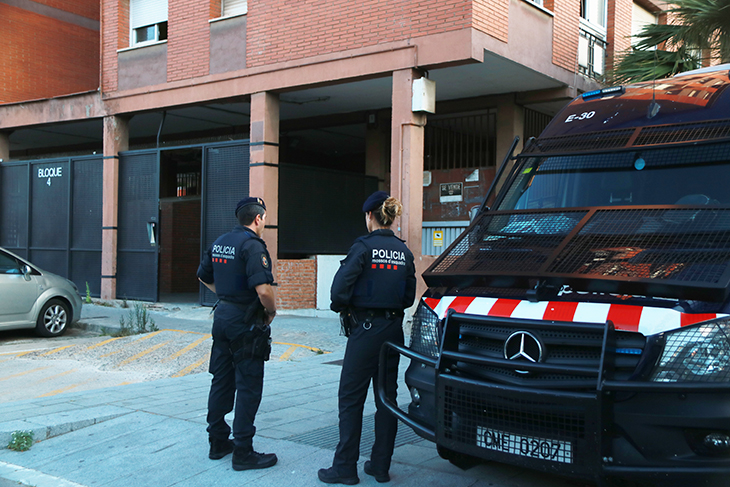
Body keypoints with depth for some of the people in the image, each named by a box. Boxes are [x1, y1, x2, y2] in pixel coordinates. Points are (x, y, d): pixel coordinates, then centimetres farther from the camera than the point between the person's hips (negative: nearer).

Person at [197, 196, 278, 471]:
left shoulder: (220, 243, 10)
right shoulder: (252, 245, -17)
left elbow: (204, 277, 21)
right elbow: (263, 289, -26)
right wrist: (272, 311, -9)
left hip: (222, 316, 9)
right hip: (246, 322, -8)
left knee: (221, 381, 15)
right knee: (248, 387, -2)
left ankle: (218, 442, 25)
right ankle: (243, 453, 3)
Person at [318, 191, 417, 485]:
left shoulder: (364, 247, -11)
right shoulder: (404, 252, 7)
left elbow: (340, 290, -16)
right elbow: (409, 297, 9)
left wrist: (343, 307, 4)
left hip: (366, 330, -6)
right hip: (394, 330, 6)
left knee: (351, 397, 3)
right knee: (387, 397, 12)